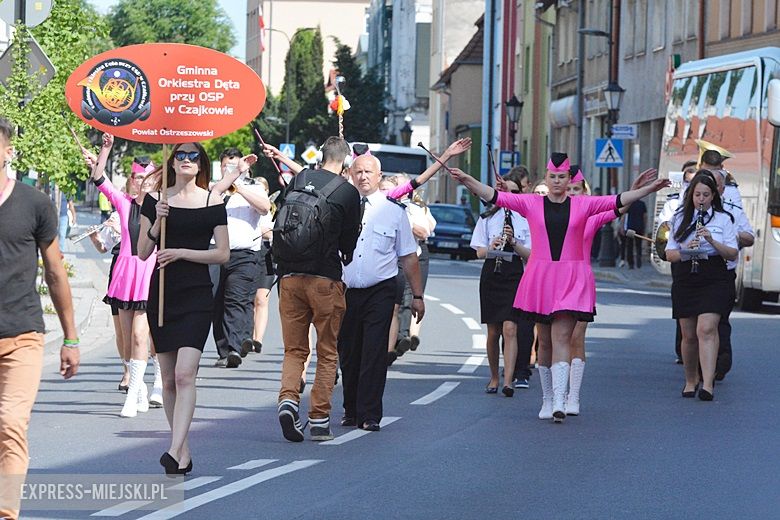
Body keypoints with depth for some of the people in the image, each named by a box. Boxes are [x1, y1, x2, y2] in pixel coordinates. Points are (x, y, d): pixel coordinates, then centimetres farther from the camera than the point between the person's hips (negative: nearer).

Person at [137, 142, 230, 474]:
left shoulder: (213, 203, 2)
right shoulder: (156, 201, 7)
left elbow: (223, 254, 0)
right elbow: (142, 252, 6)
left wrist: (182, 252, -11)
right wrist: (157, 223, -10)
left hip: (197, 296, -3)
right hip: (162, 294, 3)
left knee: (185, 374, -17)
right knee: (169, 379, 6)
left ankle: (175, 452, -25)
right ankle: (184, 452, 15)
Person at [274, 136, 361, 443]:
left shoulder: (297, 181, 7)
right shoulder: (348, 192, -5)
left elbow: (278, 226, 11)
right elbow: (350, 241, 1)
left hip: (289, 276, 3)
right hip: (325, 279, -3)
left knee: (294, 349, 11)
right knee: (327, 352, 7)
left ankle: (288, 398, -14)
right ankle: (319, 420, 4)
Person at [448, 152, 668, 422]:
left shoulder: (582, 205, 5)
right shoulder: (531, 203, 5)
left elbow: (618, 200, 2)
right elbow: (495, 196, 0)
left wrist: (650, 188, -7)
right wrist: (467, 180, -12)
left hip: (571, 280, -2)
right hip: (539, 276, 2)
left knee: (561, 337, -12)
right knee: (545, 340, 9)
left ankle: (558, 402, -20)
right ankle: (547, 400, 21)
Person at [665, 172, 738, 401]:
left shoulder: (723, 219, 4)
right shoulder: (680, 219, 11)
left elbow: (733, 254, -1)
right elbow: (670, 254, 8)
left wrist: (712, 241, -17)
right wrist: (686, 251, -13)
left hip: (714, 281, -3)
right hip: (685, 281, 3)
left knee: (706, 330, -18)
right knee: (689, 335, 6)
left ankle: (707, 384, -25)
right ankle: (691, 380, 24)